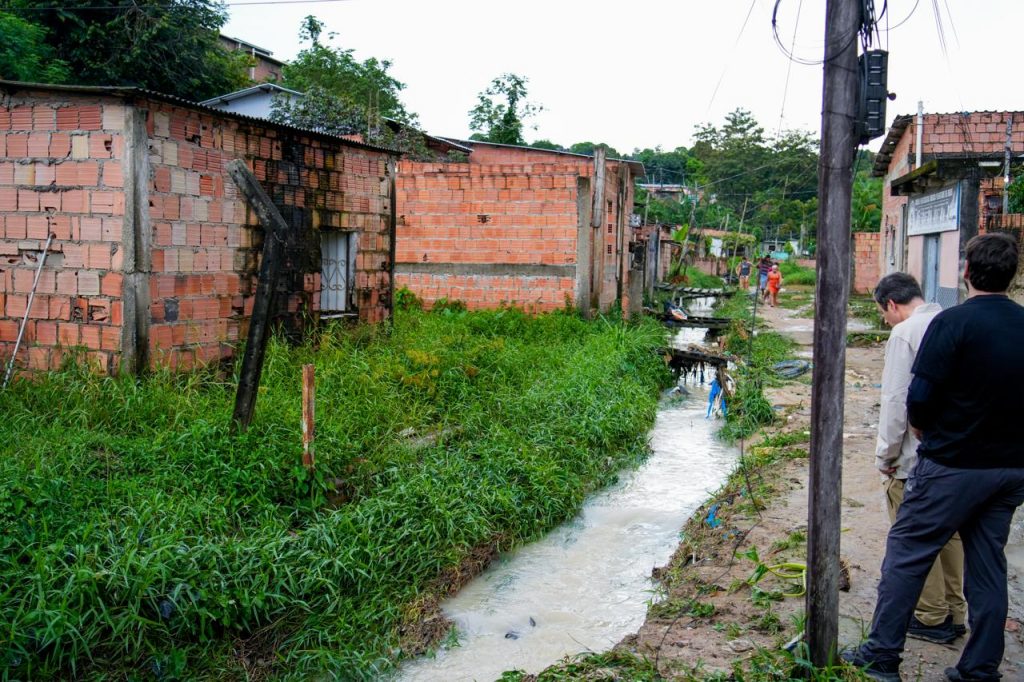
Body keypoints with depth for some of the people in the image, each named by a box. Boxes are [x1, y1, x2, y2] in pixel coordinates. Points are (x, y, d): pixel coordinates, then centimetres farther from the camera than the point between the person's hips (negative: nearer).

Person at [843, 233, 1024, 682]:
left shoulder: (953, 322, -16)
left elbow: (919, 396, -19)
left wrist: (922, 426, 1)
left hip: (952, 464, -6)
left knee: (906, 554, 5)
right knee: (988, 564, 15)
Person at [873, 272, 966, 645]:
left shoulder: (904, 334, -15)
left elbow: (896, 401, -17)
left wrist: (886, 456, -7)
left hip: (914, 460, -8)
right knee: (950, 533, 19)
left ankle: (931, 618, 16)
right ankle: (954, 612, 30)